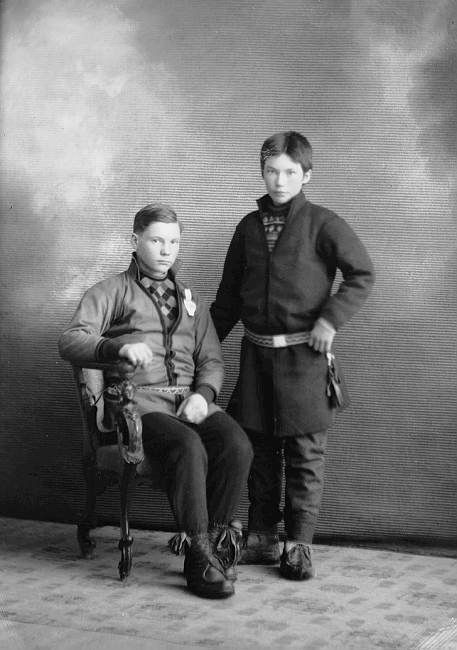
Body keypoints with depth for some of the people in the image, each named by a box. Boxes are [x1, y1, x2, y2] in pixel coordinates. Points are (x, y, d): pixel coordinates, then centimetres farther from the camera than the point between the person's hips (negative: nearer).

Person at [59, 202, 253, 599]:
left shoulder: (190, 299, 26)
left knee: (237, 445, -27)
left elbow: (211, 360, 21)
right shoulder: (112, 292, 10)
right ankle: (198, 555, -26)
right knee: (189, 447, -35)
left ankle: (217, 539, -14)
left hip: (191, 399, 4)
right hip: (139, 399, -4)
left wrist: (203, 393, -3)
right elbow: (70, 341, -5)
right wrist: (120, 347, -26)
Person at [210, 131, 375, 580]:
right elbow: (229, 294, 16)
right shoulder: (249, 226, 10)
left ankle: (299, 545, 11)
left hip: (303, 352, -4)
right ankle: (262, 538, 22)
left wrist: (331, 319, -13)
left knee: (304, 451, 1)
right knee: (258, 447, 10)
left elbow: (362, 274, -6)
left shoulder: (322, 224, -5)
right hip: (256, 351, 4)